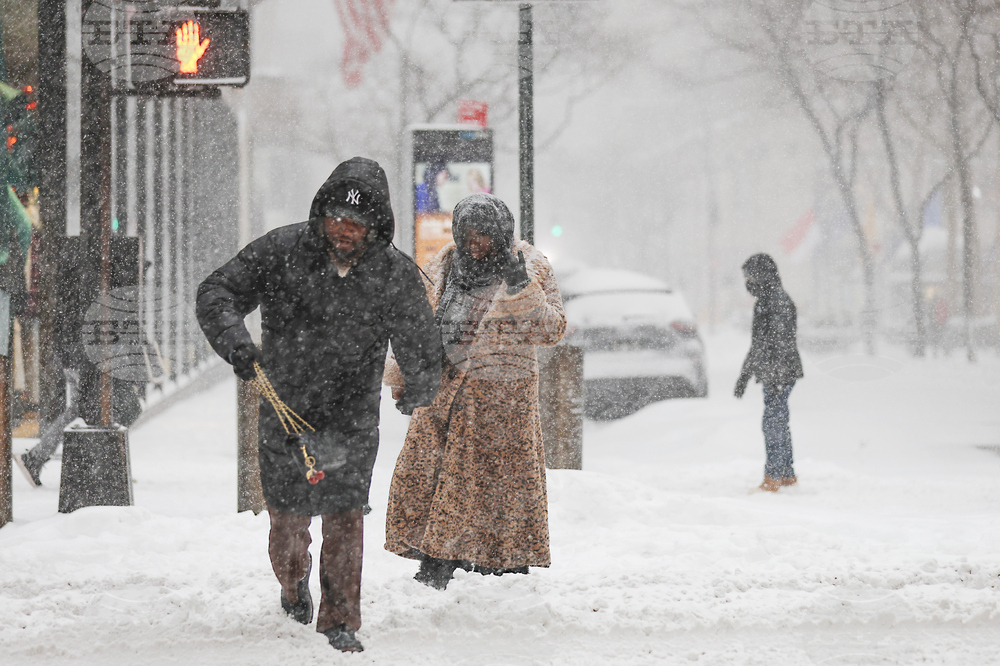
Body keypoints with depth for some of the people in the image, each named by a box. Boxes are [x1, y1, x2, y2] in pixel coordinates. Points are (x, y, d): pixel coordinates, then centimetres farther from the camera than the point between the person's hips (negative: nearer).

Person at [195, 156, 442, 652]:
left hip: (351, 415, -1)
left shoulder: (396, 275, -9)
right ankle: (293, 580, 43)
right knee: (288, 514, 10)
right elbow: (218, 292, -12)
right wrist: (234, 339, -28)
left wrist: (420, 388, -9)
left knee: (344, 514, -10)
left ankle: (340, 621, 3)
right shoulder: (281, 252, -12)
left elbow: (421, 346, 3)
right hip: (284, 408, 1)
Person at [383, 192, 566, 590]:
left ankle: (508, 573, 6)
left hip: (499, 396, -5)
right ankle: (435, 570, 10)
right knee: (424, 474, 1)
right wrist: (402, 375, 15)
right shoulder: (443, 267, 11)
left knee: (497, 481, -4)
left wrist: (521, 290, -21)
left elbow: (551, 331, -8)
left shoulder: (531, 269, -1)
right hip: (442, 391, 5)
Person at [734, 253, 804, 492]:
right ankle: (787, 475, 20)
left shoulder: (779, 301, -13)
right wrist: (745, 373, 30)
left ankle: (772, 478, -12)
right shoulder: (764, 301, 18)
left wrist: (776, 374, -25)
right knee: (778, 423, 14)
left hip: (780, 374, -10)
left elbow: (781, 340, -20)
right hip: (771, 375, 10)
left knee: (773, 422, -11)